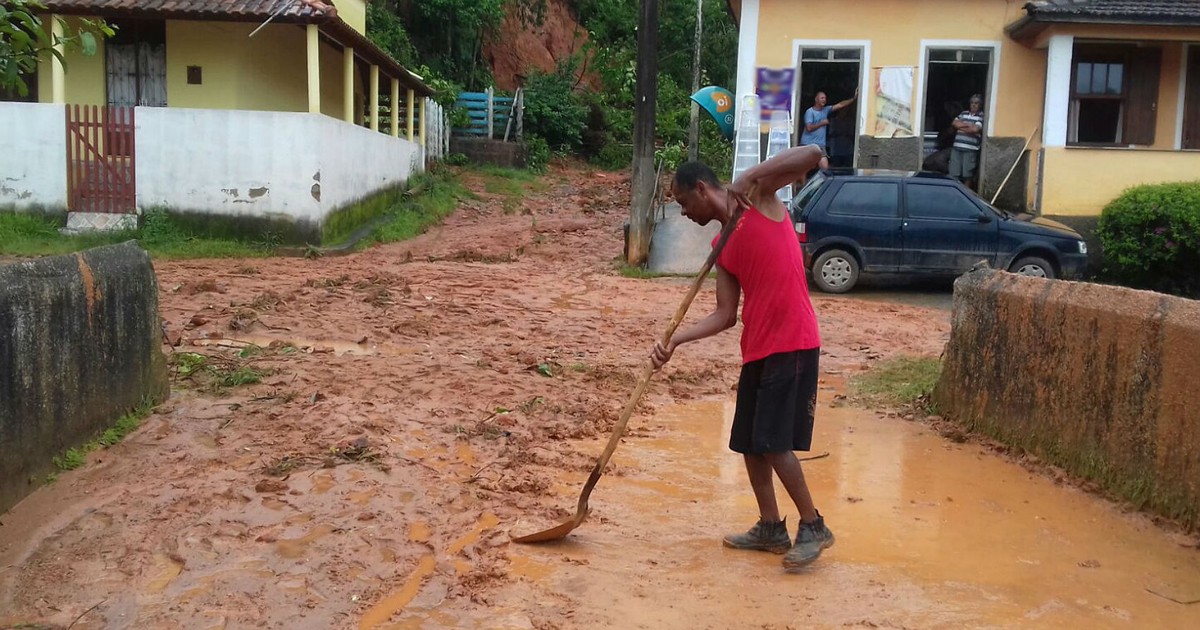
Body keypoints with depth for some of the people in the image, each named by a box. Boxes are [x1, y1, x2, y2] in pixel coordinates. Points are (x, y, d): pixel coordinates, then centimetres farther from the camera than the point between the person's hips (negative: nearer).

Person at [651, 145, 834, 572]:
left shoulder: (759, 196, -1)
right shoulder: (722, 249, 16)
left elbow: (812, 154, -13)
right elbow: (725, 315, 9)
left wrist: (750, 177, -19)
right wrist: (675, 341, -2)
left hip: (793, 343, -8)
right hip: (757, 348, 8)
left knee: (773, 441, -8)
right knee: (747, 441, 11)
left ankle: (813, 527, 8)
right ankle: (770, 527, 25)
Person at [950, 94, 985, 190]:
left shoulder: (982, 116, -1)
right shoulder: (963, 113, 17)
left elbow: (975, 129, -15)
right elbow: (955, 123, 5)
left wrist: (961, 127, -1)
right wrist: (969, 125, -4)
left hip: (971, 150, -5)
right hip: (957, 147, 5)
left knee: (968, 175, 0)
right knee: (954, 174, 3)